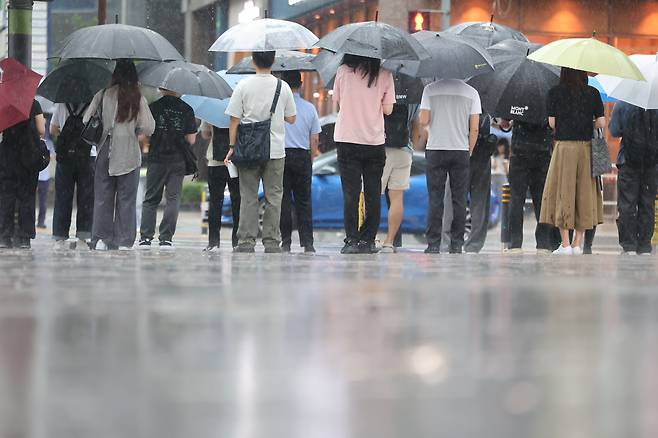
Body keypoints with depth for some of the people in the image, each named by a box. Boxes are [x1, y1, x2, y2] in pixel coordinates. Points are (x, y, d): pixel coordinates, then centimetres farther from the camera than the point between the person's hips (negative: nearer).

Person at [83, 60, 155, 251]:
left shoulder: (104, 94, -2)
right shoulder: (138, 98, -3)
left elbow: (86, 119, -3)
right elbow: (149, 128, -6)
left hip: (106, 150, 1)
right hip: (129, 153, -1)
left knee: (103, 196, 7)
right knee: (126, 199, 5)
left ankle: (101, 238, 1)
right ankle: (124, 241, 3)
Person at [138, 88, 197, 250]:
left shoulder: (153, 107, -4)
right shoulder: (187, 110, -1)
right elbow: (191, 139, -1)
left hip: (156, 159, 0)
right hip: (177, 160, 0)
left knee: (150, 199, 10)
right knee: (173, 198, 4)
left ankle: (145, 237, 3)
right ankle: (166, 238, -2)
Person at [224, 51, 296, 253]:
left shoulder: (243, 86, -4)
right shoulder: (282, 87, 0)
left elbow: (234, 119, -5)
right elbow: (291, 119, 8)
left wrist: (232, 146, 2)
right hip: (276, 150, 1)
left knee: (248, 197, 4)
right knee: (273, 197, 5)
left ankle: (246, 242, 1)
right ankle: (272, 242, 3)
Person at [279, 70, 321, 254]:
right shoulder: (309, 108, 3)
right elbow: (315, 138, 5)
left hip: (281, 155, -2)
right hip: (302, 155, 2)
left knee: (284, 199, 2)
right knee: (304, 200, 7)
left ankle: (286, 242, 0)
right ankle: (307, 242, 1)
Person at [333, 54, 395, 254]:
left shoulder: (343, 72, -3)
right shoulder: (385, 75, -3)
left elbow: (336, 100, 9)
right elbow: (388, 109, 1)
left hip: (347, 141, -1)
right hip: (375, 141, 1)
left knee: (351, 193, 0)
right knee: (373, 193, 8)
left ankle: (352, 240, -5)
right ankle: (368, 240, 8)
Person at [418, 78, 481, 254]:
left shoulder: (430, 89, -3)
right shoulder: (471, 92, 0)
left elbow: (423, 121, -6)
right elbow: (475, 128, -1)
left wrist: (420, 116, 16)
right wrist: (469, 152, 9)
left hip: (436, 150, -1)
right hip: (461, 150, 1)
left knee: (435, 200, 2)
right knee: (459, 200, 6)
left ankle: (433, 244, -2)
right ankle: (456, 244, 5)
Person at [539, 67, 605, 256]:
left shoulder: (555, 92, -3)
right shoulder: (593, 93, 1)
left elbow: (552, 123, -2)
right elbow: (601, 123, 0)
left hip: (564, 146, -2)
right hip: (586, 148, 2)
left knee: (562, 192, 3)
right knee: (584, 192, 10)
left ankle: (565, 244, -2)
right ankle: (577, 244, 11)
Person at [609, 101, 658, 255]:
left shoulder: (621, 105, -8)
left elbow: (615, 131, -7)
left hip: (629, 160, -2)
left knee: (627, 203, 2)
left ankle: (628, 245, -2)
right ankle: (644, 246, 8)